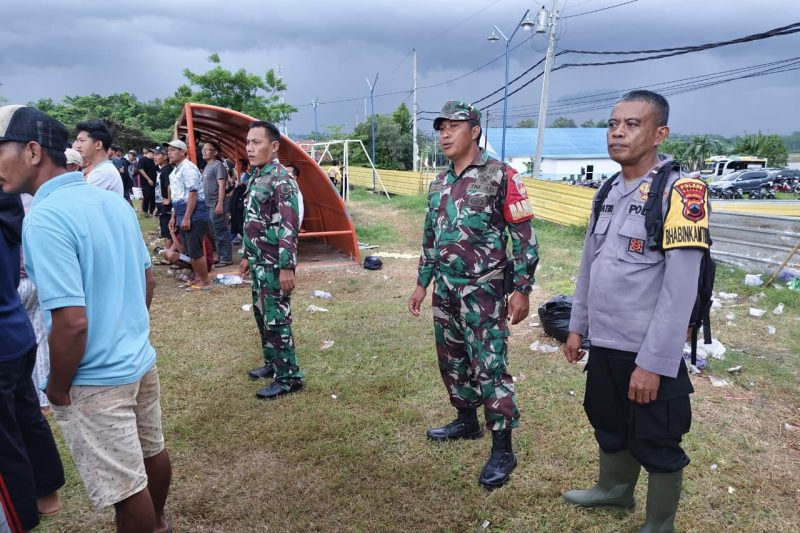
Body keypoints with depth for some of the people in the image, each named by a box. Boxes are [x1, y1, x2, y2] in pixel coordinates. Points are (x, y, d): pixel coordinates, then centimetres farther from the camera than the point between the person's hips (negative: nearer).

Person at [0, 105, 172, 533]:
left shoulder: (44, 218, -22)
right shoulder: (113, 201, 2)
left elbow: (72, 322, -26)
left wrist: (58, 388, -11)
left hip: (96, 381, -9)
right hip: (141, 361, 9)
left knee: (125, 487, 10)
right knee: (151, 452, 26)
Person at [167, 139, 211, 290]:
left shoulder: (188, 167, -14)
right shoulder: (176, 170, 17)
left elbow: (193, 193, -21)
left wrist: (187, 218, -24)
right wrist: (174, 217, 22)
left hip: (194, 214, -10)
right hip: (183, 215, 10)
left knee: (195, 250, -8)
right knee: (190, 250, 13)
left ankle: (205, 281, 2)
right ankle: (198, 278, 23)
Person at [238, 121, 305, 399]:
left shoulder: (282, 180, -17)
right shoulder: (256, 177, 12)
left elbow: (289, 228, -22)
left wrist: (287, 267, -24)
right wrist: (247, 255, 22)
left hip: (274, 264, -9)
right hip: (259, 262, 9)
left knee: (276, 319, -3)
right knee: (261, 314, 18)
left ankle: (289, 377, 8)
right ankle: (272, 363, 33)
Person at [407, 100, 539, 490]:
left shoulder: (500, 176, -10)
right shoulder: (439, 184, 12)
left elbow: (525, 237, -11)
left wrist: (522, 289, -14)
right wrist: (422, 283, 18)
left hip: (483, 291, -7)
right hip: (445, 290, 8)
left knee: (489, 367, -6)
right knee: (451, 360, 16)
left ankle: (503, 450, 6)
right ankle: (467, 421, 36)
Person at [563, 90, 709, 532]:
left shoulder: (680, 192, -17)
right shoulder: (609, 191, 7)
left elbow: (680, 290, -21)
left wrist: (654, 362, -21)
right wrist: (577, 326, 15)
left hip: (649, 353, -7)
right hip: (604, 343, 7)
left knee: (656, 444, 11)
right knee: (608, 424, 23)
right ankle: (614, 489, 48)